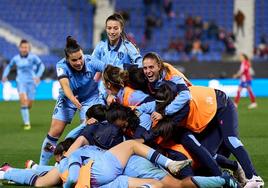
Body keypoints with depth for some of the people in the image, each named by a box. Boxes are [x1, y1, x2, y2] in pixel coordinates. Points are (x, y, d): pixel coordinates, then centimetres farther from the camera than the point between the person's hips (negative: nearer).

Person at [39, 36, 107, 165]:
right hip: (68, 98, 0)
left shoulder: (90, 62, -29)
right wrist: (73, 99, -64)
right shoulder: (62, 65, -29)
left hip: (90, 98, 0)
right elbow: (65, 84, -45)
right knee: (55, 131, -3)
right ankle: (41, 166, 9)